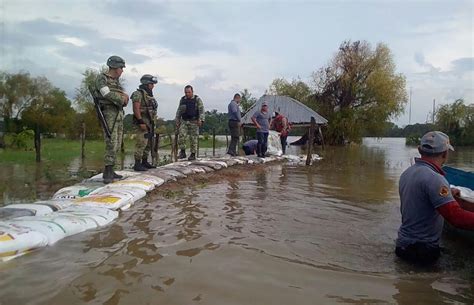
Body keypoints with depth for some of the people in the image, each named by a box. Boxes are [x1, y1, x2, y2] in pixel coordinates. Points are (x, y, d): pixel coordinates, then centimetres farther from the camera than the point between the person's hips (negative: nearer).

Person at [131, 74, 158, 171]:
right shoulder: (138, 94, -10)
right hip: (142, 123, -9)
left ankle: (145, 162, 20)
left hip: (149, 123, 9)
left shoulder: (149, 95, 18)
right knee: (141, 144, -11)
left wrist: (152, 123, 20)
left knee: (148, 144, 12)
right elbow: (136, 109, -19)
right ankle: (137, 165, -7)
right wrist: (141, 122, -24)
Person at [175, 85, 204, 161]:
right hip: (184, 121, 3)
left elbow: (201, 110, -7)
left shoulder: (197, 99, 0)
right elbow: (179, 111, 17)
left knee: (193, 138, -1)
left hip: (194, 122, -3)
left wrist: (200, 120, -20)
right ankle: (182, 152, -2)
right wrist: (177, 122, 14)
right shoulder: (182, 100, 12)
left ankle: (193, 154, 10)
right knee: (181, 136, -13)